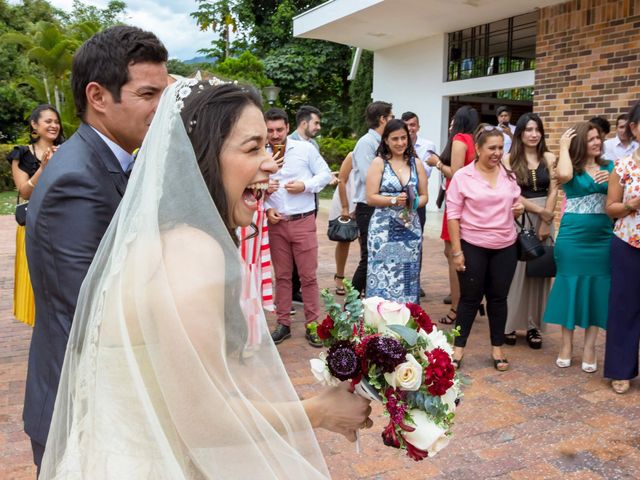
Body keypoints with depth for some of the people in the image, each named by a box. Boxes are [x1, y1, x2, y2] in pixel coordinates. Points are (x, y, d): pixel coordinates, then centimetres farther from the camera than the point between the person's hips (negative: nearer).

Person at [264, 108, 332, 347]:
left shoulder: (305, 149, -2)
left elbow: (325, 174, 3)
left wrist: (305, 185, -12)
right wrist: (267, 209, -6)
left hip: (303, 221, -2)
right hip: (276, 223, 2)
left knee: (308, 276, 1)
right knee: (282, 276, 11)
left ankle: (312, 325, 12)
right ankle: (283, 324, 22)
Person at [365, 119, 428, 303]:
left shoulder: (416, 163, 10)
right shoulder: (379, 163, 0)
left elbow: (424, 196, 13)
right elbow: (370, 198, -5)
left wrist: (415, 202, -8)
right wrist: (394, 200, -18)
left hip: (410, 229, 3)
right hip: (384, 229, -3)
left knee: (407, 278, 7)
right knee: (383, 276, -4)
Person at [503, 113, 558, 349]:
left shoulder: (549, 158, 7)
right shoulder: (509, 158, 0)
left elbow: (553, 191, 1)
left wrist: (546, 221, -9)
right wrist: (539, 211, -10)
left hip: (545, 219, 3)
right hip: (517, 218, -2)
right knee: (515, 269, -1)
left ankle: (533, 325, 14)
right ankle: (509, 323, 9)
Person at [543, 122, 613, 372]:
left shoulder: (609, 167, 9)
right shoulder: (572, 169, -1)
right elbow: (562, 175, -27)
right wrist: (564, 147, -13)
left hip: (603, 239, 3)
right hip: (572, 238, -3)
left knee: (597, 290, 6)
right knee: (570, 286, 6)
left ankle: (589, 347, 17)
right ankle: (566, 344, 19)